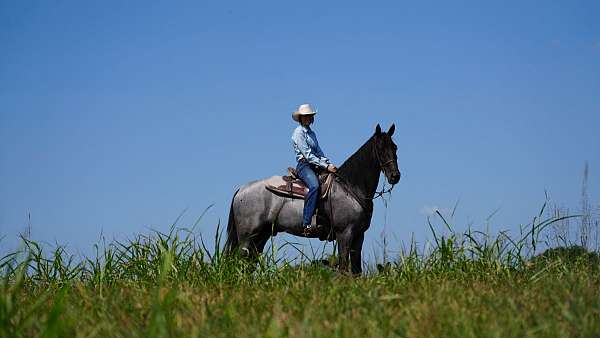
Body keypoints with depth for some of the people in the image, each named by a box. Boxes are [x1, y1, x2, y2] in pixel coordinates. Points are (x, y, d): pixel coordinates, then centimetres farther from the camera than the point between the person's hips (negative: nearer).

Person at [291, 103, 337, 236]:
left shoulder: (312, 133, 22)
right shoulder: (298, 133, -4)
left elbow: (319, 152, 19)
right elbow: (308, 155, -12)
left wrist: (329, 163, 0)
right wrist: (325, 166, -16)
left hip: (315, 165, 9)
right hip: (304, 165, -9)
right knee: (314, 186, -35)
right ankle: (307, 224, -41)